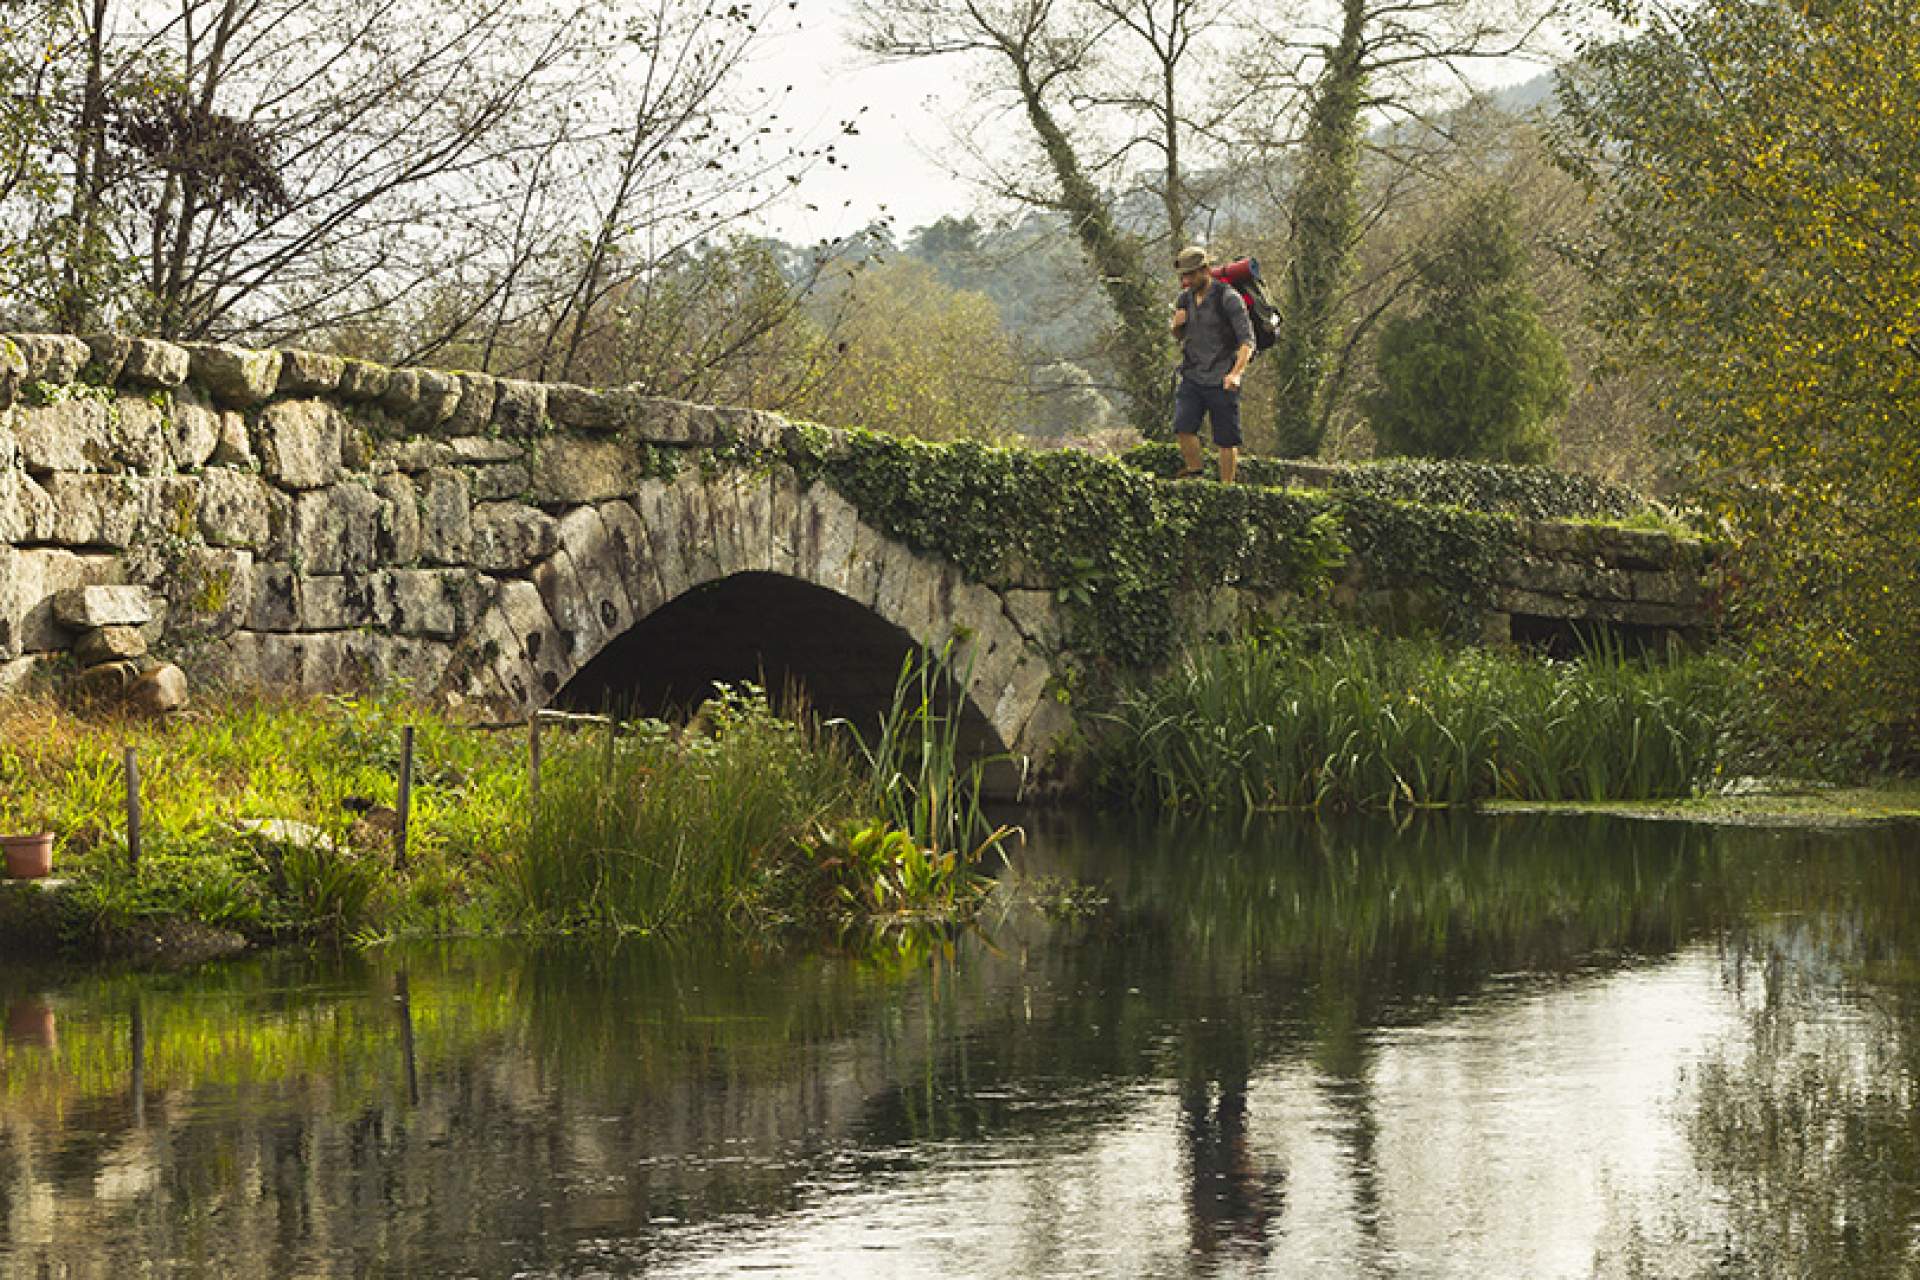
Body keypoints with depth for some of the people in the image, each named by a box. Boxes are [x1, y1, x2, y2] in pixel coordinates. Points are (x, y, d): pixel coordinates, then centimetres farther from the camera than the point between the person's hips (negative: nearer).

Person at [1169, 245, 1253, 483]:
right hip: (1192, 378, 4)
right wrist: (1176, 325, -2)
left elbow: (1247, 340, -17)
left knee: (1226, 440, 0)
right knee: (1183, 428, -16)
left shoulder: (1229, 299, -11)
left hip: (1222, 382, -4)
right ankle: (1194, 471, 3)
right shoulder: (1185, 298, 8)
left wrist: (1235, 373, -32)